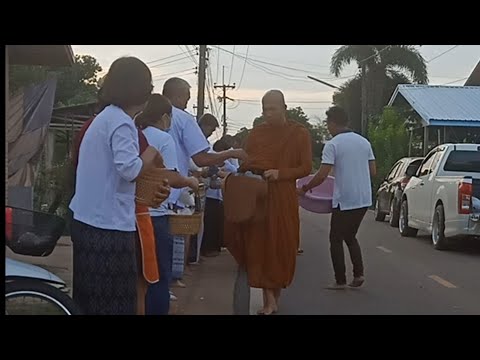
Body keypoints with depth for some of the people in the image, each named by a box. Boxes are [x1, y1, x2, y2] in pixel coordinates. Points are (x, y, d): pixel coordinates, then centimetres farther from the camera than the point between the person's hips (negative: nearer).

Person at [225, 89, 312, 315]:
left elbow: (306, 168, -1)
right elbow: (245, 164, 14)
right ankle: (269, 298, 0)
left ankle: (274, 297, 14)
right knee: (259, 246, -3)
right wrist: (244, 173, -8)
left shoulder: (299, 133, 1)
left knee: (281, 247, 2)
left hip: (283, 198, -2)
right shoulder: (256, 133, 11)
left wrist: (280, 173, -16)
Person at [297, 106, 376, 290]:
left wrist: (304, 189, -4)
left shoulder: (332, 145, -12)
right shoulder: (364, 142, 8)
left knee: (336, 239, 8)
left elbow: (322, 175, -17)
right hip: (364, 199, 6)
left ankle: (340, 280, 8)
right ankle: (358, 273, 8)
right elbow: (373, 171, 12)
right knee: (350, 236, 20)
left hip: (344, 200, -6)